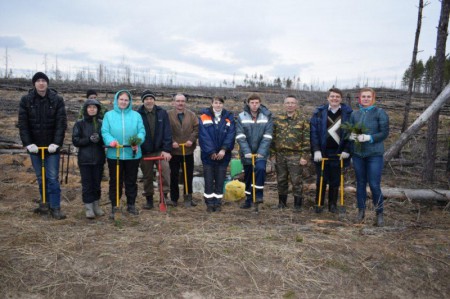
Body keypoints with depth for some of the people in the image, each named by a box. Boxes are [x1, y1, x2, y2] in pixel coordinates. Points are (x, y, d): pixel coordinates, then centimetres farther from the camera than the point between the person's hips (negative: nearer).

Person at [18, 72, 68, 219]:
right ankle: (45, 203, 25)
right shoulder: (26, 100, 0)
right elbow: (22, 123, -2)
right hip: (34, 146, 2)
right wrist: (28, 143, -10)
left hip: (52, 146, -2)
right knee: (40, 177, 12)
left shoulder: (57, 99, -5)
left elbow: (61, 123, -8)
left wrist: (56, 143, -15)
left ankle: (55, 207, 5)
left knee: (52, 178, -2)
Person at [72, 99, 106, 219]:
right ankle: (88, 208, 12)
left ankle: (96, 206, 24)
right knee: (87, 184, 3)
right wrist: (89, 139, -18)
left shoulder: (102, 123, 3)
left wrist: (99, 139, -17)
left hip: (99, 158, 2)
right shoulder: (80, 124, 0)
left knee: (97, 183, 10)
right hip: (85, 159, -1)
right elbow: (75, 140, -3)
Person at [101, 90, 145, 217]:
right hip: (114, 154, -1)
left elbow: (141, 131, -1)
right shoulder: (109, 115, 5)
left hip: (133, 154, 1)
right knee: (115, 181, 7)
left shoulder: (136, 115, 6)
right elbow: (104, 131, -3)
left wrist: (138, 141, -21)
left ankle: (131, 205, 26)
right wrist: (110, 140, -22)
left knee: (131, 181, 11)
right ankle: (114, 206, 20)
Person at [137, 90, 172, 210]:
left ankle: (164, 194, -6)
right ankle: (149, 199, 24)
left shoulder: (162, 113, -1)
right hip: (145, 151, 1)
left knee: (165, 168, -21)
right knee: (147, 176, 9)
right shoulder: (138, 114, -2)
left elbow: (167, 132, -5)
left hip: (160, 150, 0)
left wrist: (167, 149, -12)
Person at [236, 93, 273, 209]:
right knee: (248, 176, 10)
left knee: (260, 168, -26)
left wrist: (261, 152, -19)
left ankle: (259, 194, -11)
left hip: (261, 152, -1)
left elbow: (267, 137, -9)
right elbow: (240, 137, -10)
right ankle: (249, 199, 26)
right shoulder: (241, 116, -4)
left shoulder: (267, 116, -4)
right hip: (246, 153, 1)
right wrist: (247, 152, -19)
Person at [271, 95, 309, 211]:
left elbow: (306, 139, -4)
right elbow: (273, 138, 9)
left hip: (295, 156, -3)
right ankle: (282, 202, 27)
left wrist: (304, 156, -9)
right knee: (281, 180, 12)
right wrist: (273, 154, 6)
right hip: (280, 155, 3)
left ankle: (298, 204, 15)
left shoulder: (302, 120, 0)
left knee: (296, 181, 1)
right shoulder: (277, 119, 8)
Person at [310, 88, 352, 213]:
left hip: (338, 153, 1)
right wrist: (316, 150, -13)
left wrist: (347, 150, -10)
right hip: (322, 153, 0)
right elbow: (313, 132, -6)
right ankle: (319, 204, 21)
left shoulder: (348, 113, -1)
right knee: (321, 179, 9)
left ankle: (333, 204, 24)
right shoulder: (319, 112, -2)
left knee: (335, 180, 11)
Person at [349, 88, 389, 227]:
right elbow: (349, 131, 13)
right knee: (360, 183, 12)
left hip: (375, 154, -4)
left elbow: (385, 132, -8)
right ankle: (361, 211, 25)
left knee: (374, 185, -5)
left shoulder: (380, 113, -3)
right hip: (358, 153, 4)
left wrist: (368, 137, -20)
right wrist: (352, 135, -9)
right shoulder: (355, 114, 9)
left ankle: (379, 213, 13)